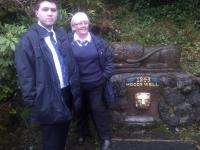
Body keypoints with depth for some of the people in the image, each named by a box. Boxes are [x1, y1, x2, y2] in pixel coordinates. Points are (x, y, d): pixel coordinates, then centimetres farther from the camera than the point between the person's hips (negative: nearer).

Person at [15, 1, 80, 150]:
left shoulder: (62, 34, 6)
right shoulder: (28, 40, -12)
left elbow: (72, 64, 8)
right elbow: (25, 75, -13)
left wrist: (75, 90, 6)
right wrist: (33, 102, -14)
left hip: (67, 93, 6)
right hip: (48, 99, -5)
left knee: (63, 135, 25)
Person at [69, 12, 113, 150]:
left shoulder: (98, 41, -3)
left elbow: (108, 58, 4)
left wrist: (106, 75, -3)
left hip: (96, 83, 0)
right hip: (77, 85, 1)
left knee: (98, 109, 8)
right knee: (81, 110, 18)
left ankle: (106, 138, 24)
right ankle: (83, 133, 40)